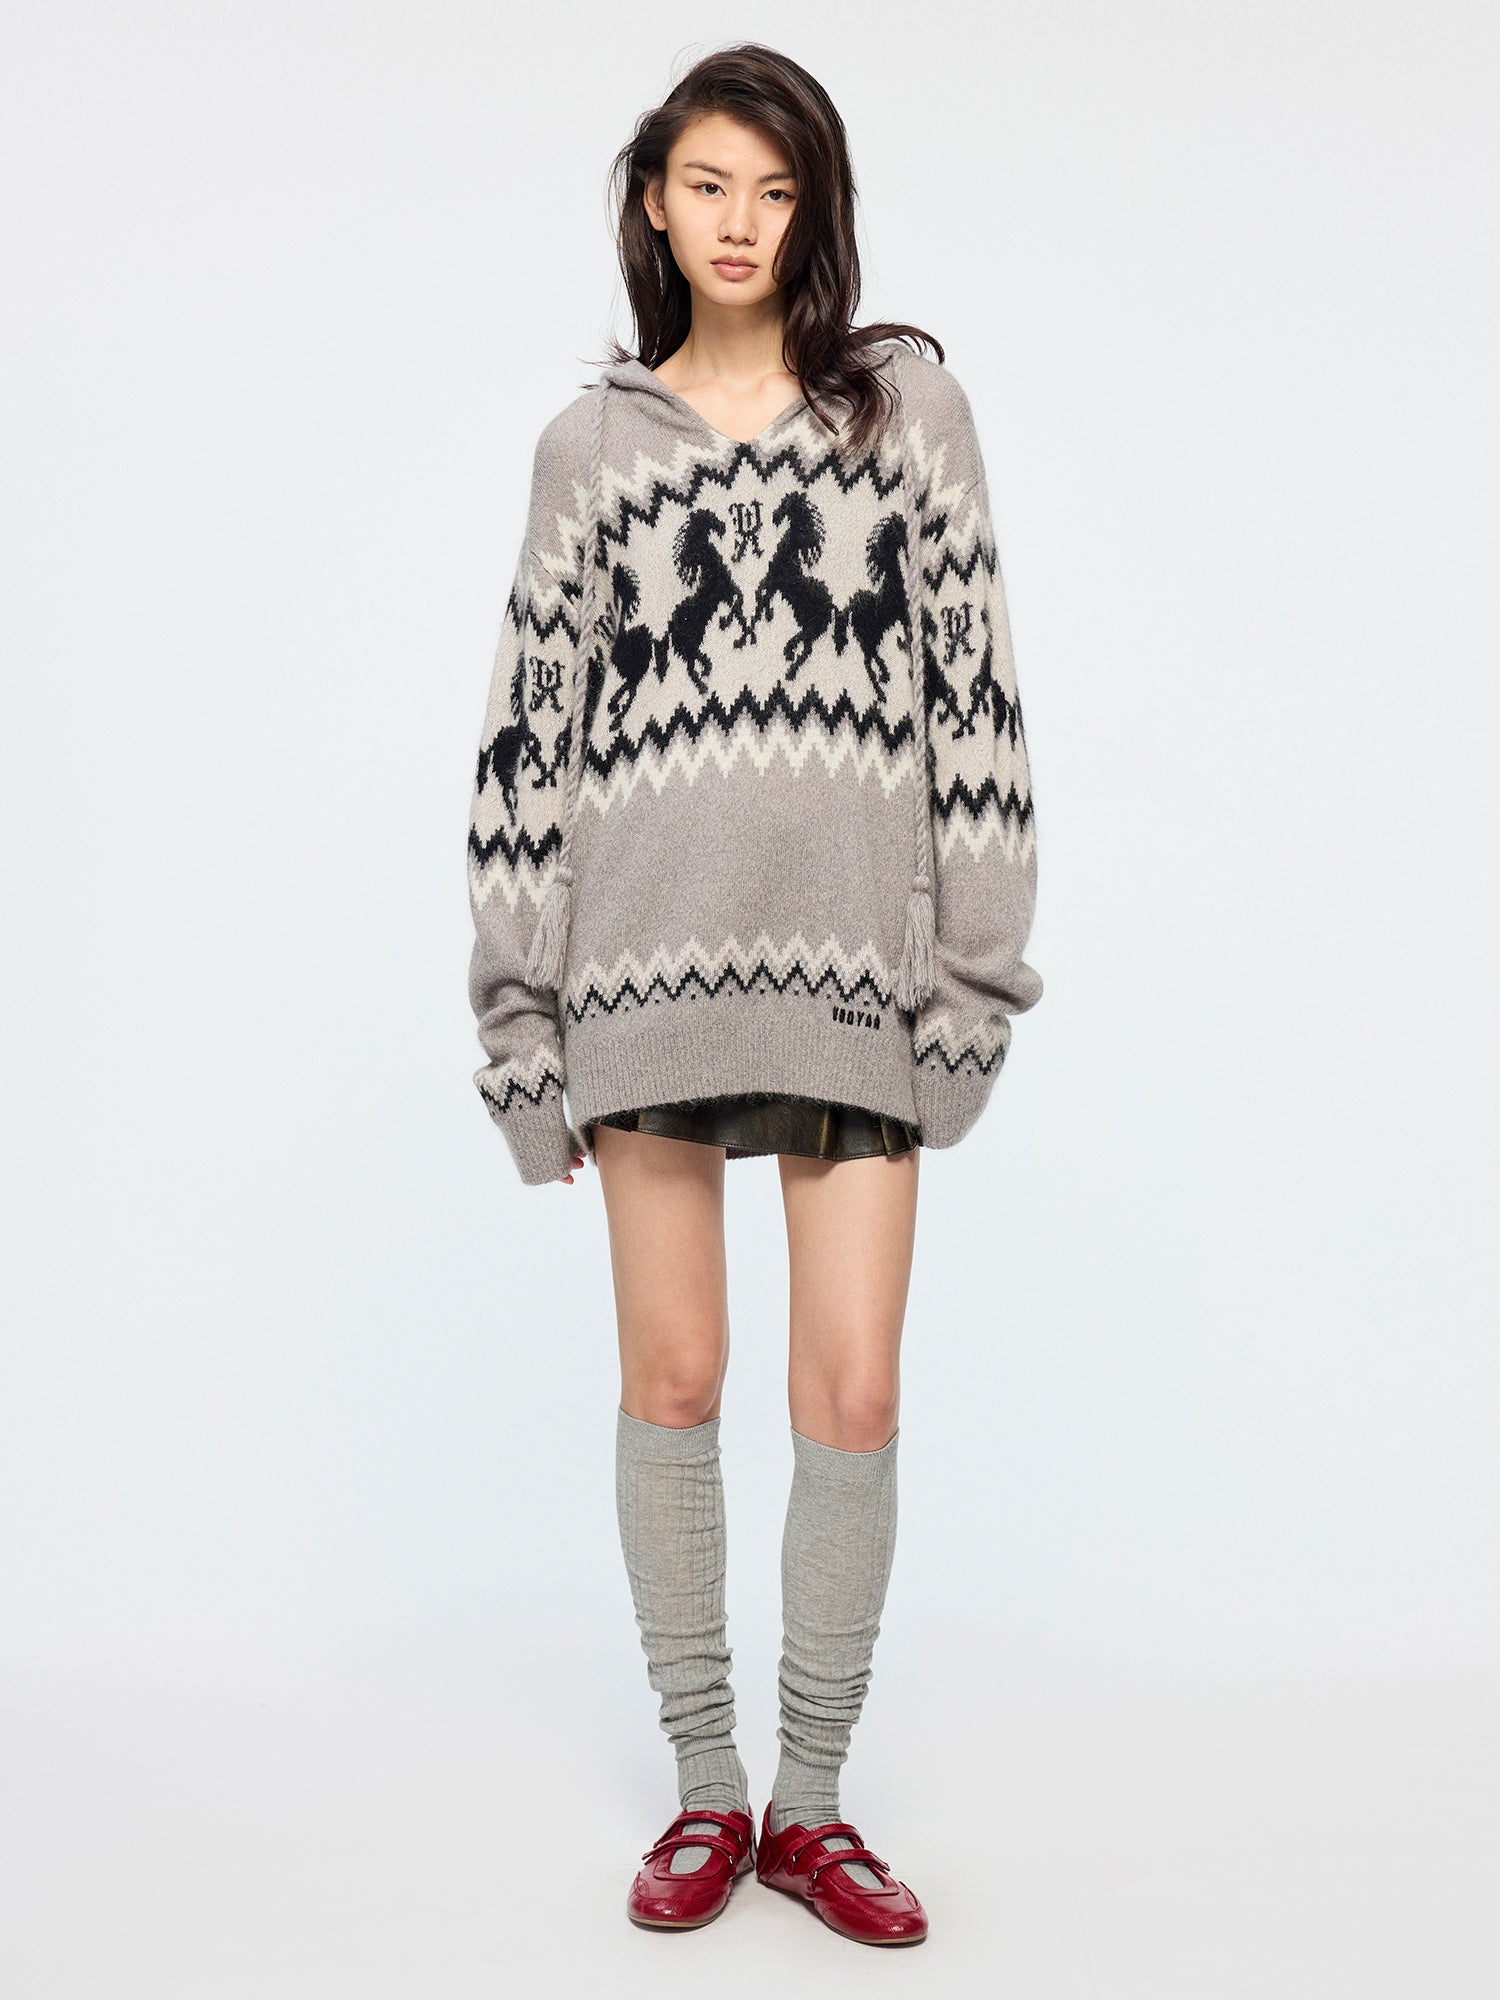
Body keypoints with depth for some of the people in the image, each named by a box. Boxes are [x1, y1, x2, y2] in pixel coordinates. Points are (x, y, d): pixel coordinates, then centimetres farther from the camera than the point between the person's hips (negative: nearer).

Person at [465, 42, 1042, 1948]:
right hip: (651, 950, 1)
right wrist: (523, 988, 3)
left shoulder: (907, 401, 8)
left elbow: (972, 684, 4)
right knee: (670, 1379, 4)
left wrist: (974, 966, -2)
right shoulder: (593, 442, 10)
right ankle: (706, 1790, 19)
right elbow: (531, 722, 8)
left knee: (853, 1393, -1)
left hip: (855, 955, -1)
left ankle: (815, 1802, 16)